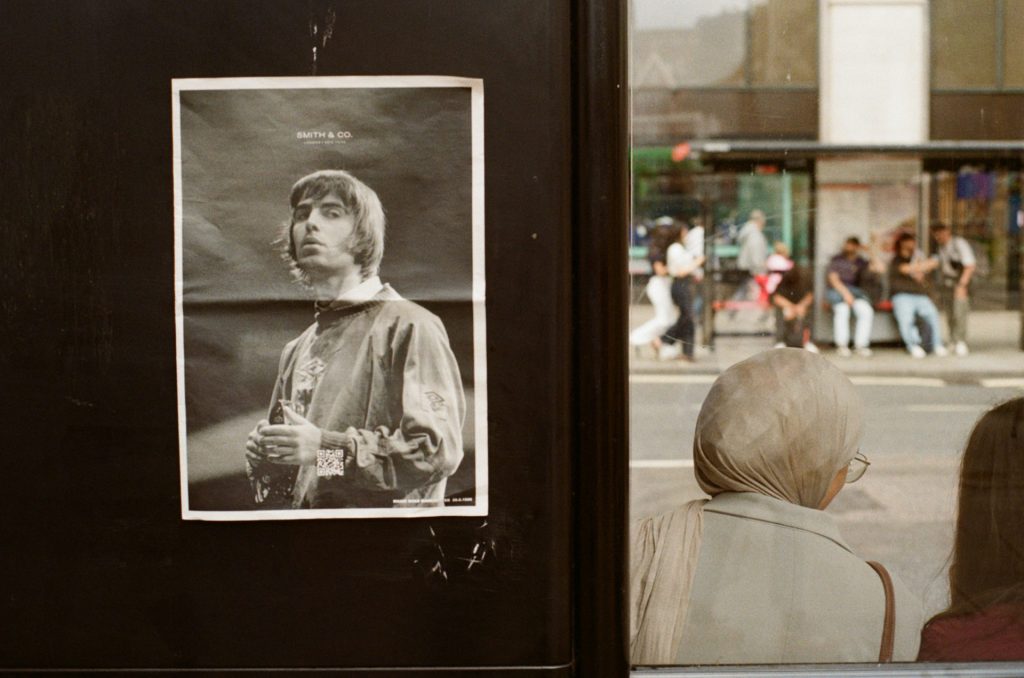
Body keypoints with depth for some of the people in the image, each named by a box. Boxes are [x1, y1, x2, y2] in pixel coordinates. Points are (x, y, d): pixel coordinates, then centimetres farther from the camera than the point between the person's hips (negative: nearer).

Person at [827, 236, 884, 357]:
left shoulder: (861, 262, 20)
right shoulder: (836, 260, 13)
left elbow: (880, 268, 7)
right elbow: (833, 279, -1)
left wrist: (871, 253, 4)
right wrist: (845, 292, -16)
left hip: (856, 292, 2)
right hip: (837, 291, -2)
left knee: (866, 311, -29)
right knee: (842, 310, -35)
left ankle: (860, 345, -25)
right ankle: (841, 345, -28)